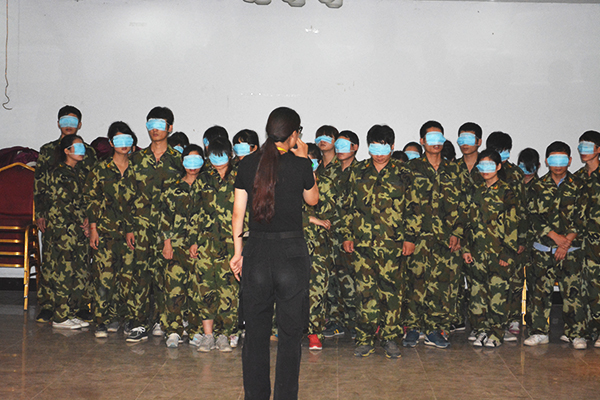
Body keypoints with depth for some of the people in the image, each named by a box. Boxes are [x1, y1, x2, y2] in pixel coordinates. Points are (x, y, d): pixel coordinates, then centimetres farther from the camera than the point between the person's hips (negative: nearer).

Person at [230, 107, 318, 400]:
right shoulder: (300, 164, -6)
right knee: (290, 333, 8)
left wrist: (238, 251, 12)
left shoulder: (248, 164, 2)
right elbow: (312, 200, 12)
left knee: (255, 332, 13)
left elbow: (238, 211, 4)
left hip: (256, 252, 3)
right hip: (292, 254, -3)